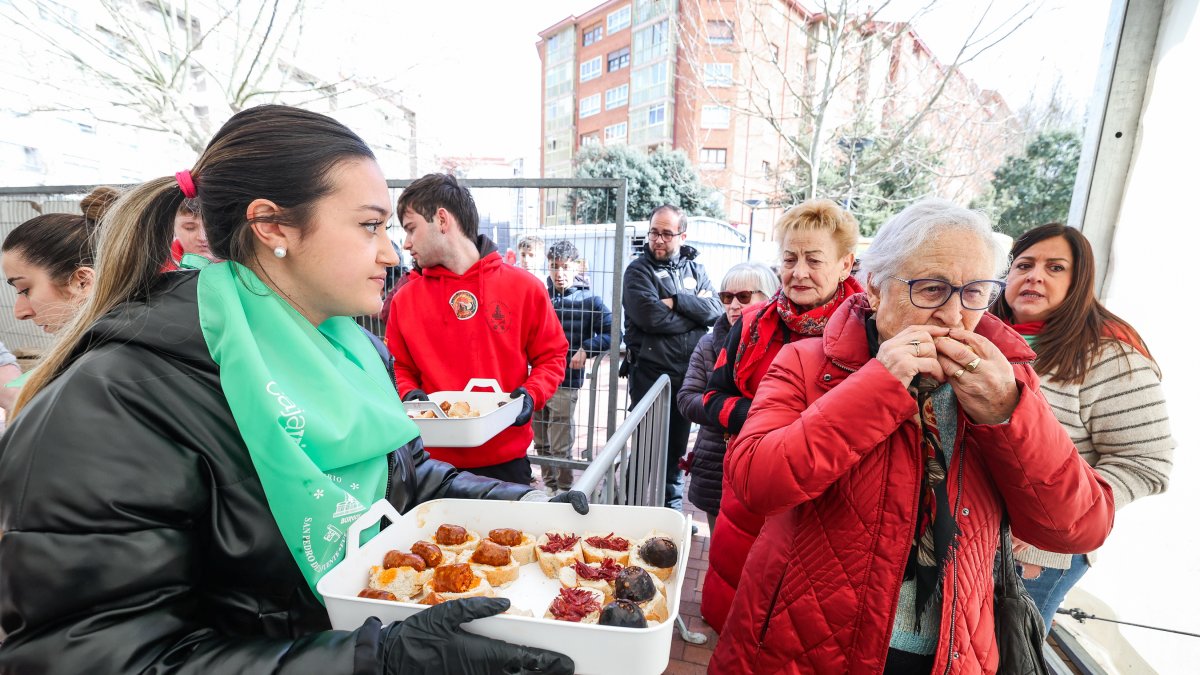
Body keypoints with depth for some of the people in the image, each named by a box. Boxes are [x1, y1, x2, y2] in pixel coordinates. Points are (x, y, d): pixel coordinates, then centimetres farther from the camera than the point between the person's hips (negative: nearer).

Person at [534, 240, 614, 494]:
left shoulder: (589, 300, -5)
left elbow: (612, 333, -5)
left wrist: (586, 349, -17)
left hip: (565, 384, -4)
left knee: (561, 448, 5)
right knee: (541, 444, 17)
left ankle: (565, 491, 24)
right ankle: (548, 487, 36)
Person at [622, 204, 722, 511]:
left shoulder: (695, 270, 12)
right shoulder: (639, 269, -2)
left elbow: (715, 310, -3)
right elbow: (650, 316, -19)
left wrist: (675, 302, -14)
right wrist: (693, 316, -7)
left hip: (687, 373, 5)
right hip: (650, 372, -5)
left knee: (676, 445, 16)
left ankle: (673, 508, 32)